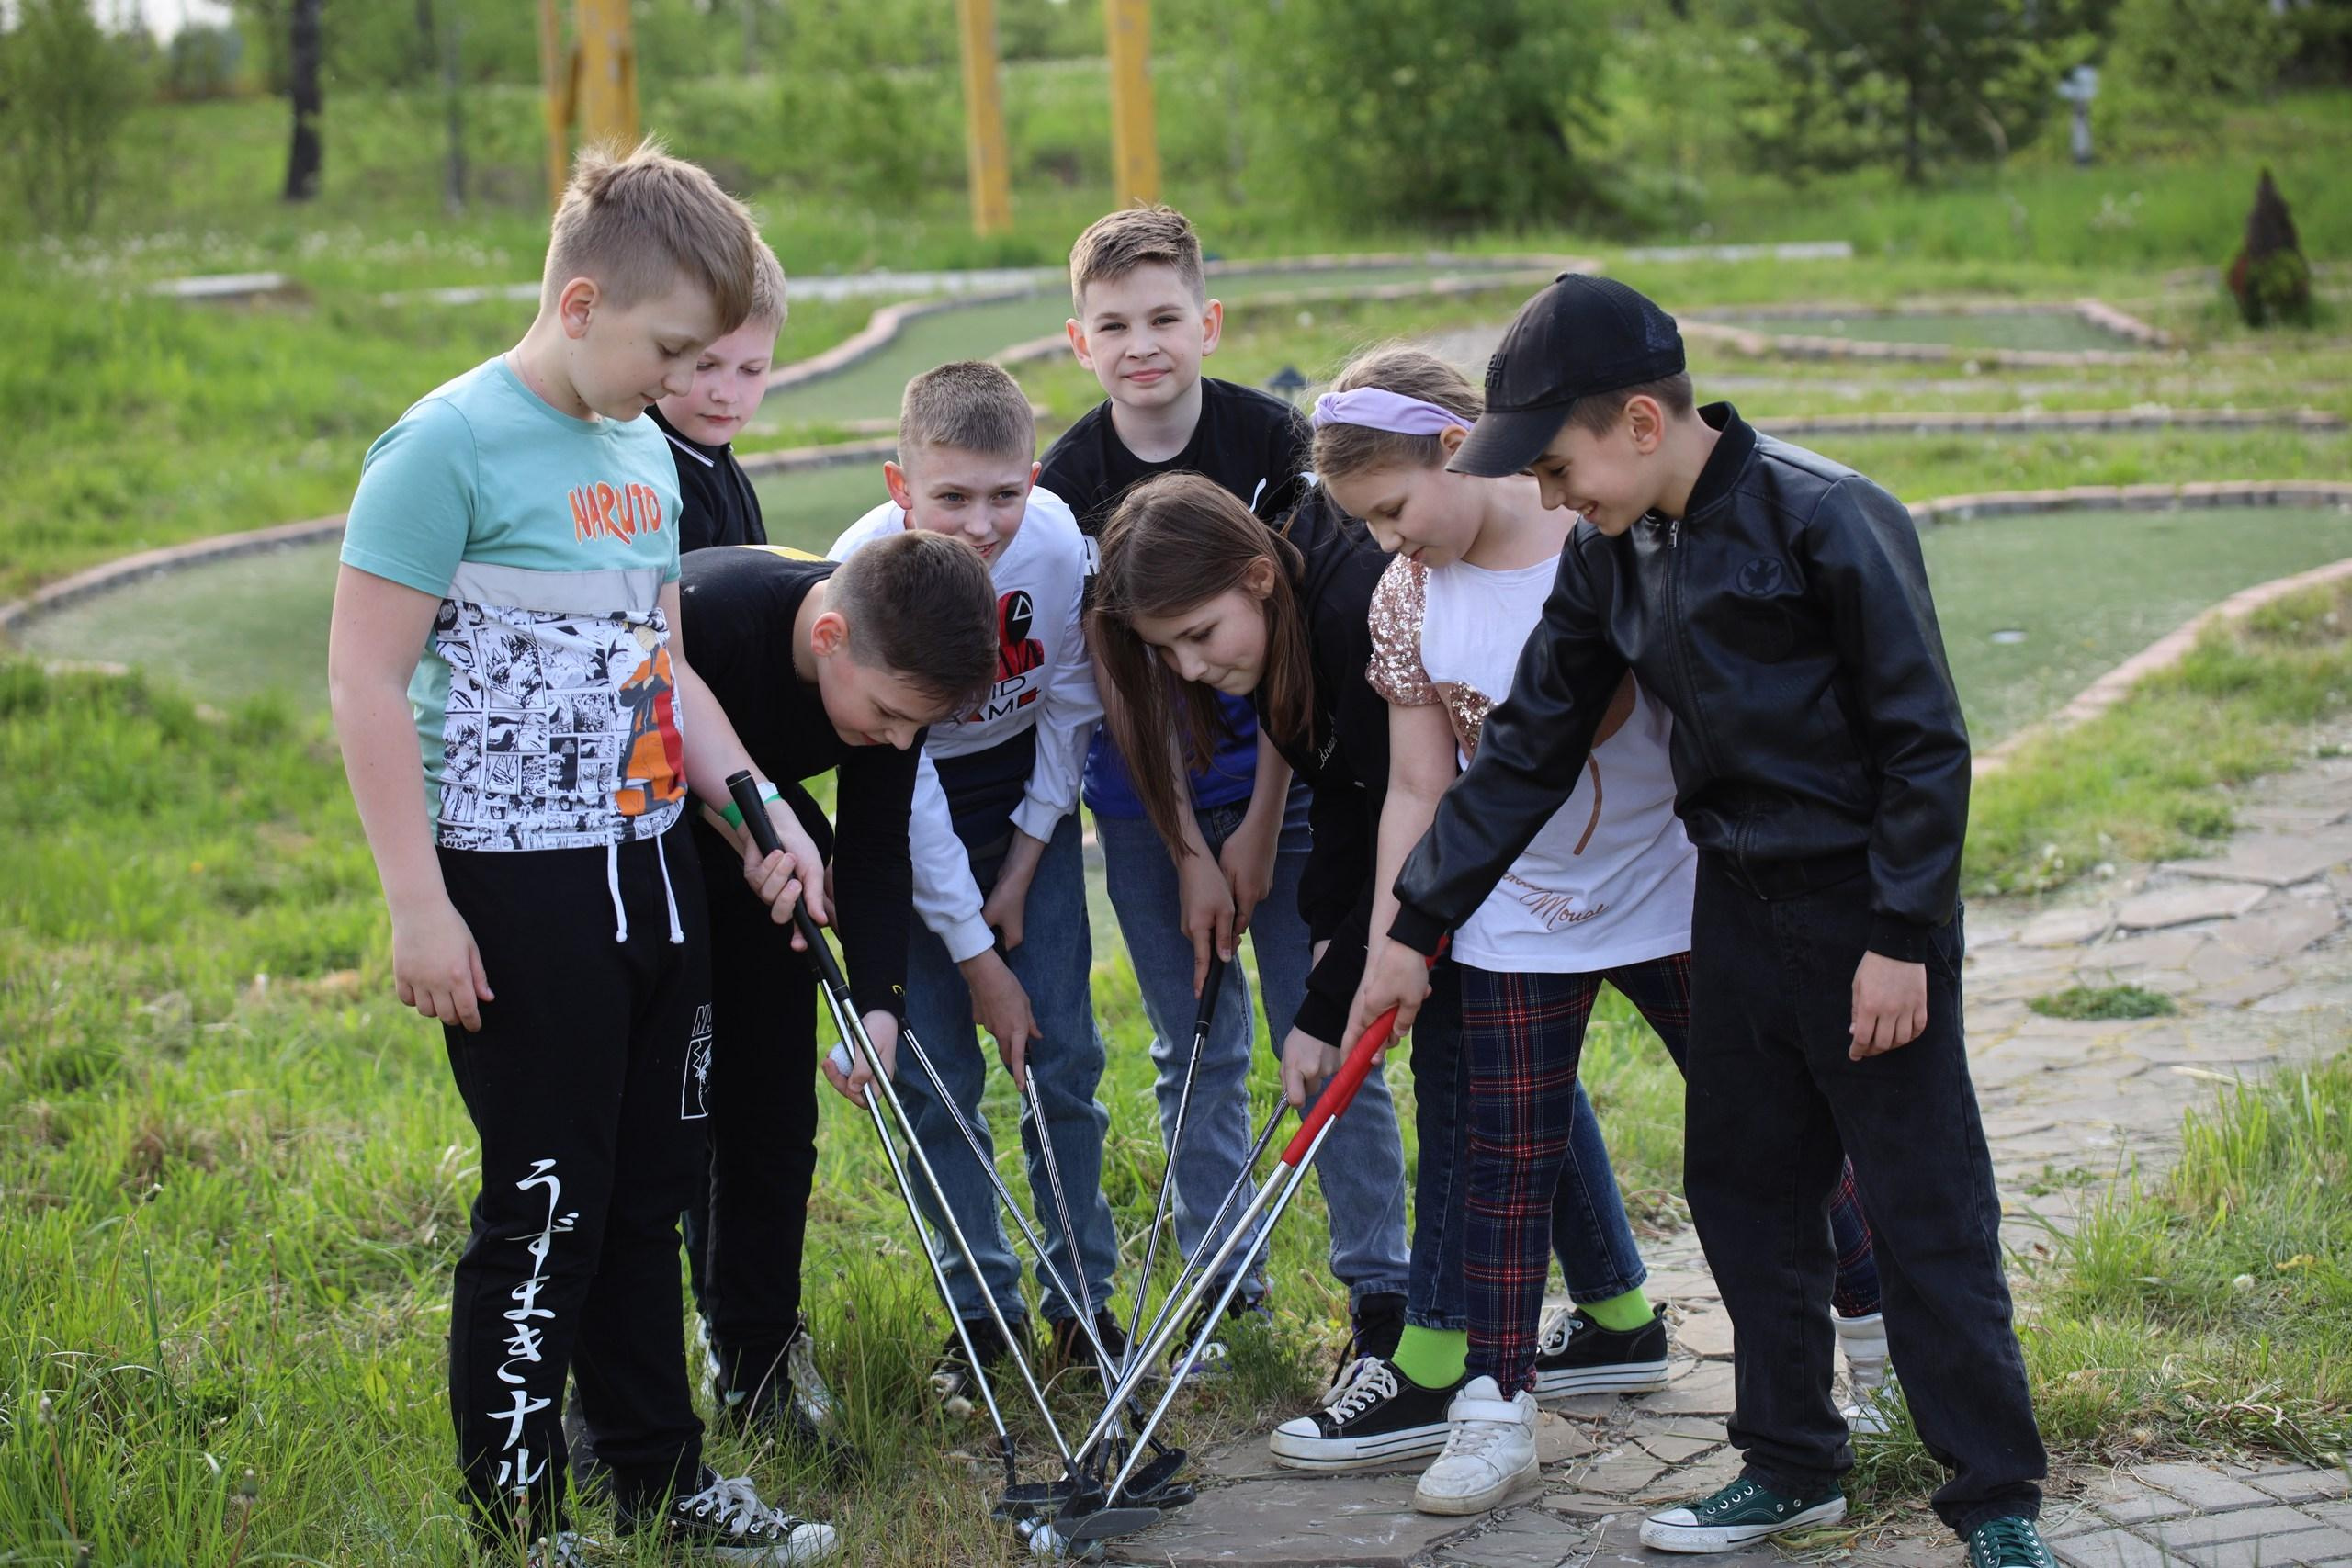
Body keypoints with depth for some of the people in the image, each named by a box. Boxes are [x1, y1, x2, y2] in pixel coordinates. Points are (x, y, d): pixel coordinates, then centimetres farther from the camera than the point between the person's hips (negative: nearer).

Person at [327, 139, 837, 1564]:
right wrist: (420, 907, -17)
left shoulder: (645, 455, 11)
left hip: (653, 875, 8)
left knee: (650, 1193, 17)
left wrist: (766, 820, 10)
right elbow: (368, 681, -15)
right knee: (545, 1215, -1)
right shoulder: (452, 445, -14)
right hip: (520, 886, -8)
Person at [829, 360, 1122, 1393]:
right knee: (937, 1074, -3)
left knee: (1061, 1052, 0)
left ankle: (1083, 1296, 14)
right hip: (911, 815, -2)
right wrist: (977, 957, -19)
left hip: (1030, 795, 2)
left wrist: (1023, 867, -5)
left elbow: (1070, 708, -6)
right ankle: (981, 1307, 11)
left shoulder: (1059, 542, -23)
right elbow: (900, 785, -23)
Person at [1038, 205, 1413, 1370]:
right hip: (1146, 800, 1)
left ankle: (1380, 1284, 6)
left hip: (1278, 779, -1)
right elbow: (1112, 679, -7)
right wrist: (1187, 851, -10)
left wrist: (1259, 827, -11)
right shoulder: (1071, 479, -8)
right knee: (1195, 1046, 8)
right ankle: (1220, 1284, 19)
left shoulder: (1268, 440, -11)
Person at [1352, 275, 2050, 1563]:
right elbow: (1525, 750, 8)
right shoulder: (1609, 556, 2)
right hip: (1739, 911, 7)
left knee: (1926, 1213, -1)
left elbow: (1924, 741, -16)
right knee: (1742, 1190, 12)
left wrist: (1903, 939, -17)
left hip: (1868, 916, -7)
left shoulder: (1825, 520, -19)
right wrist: (1416, 927, 7)